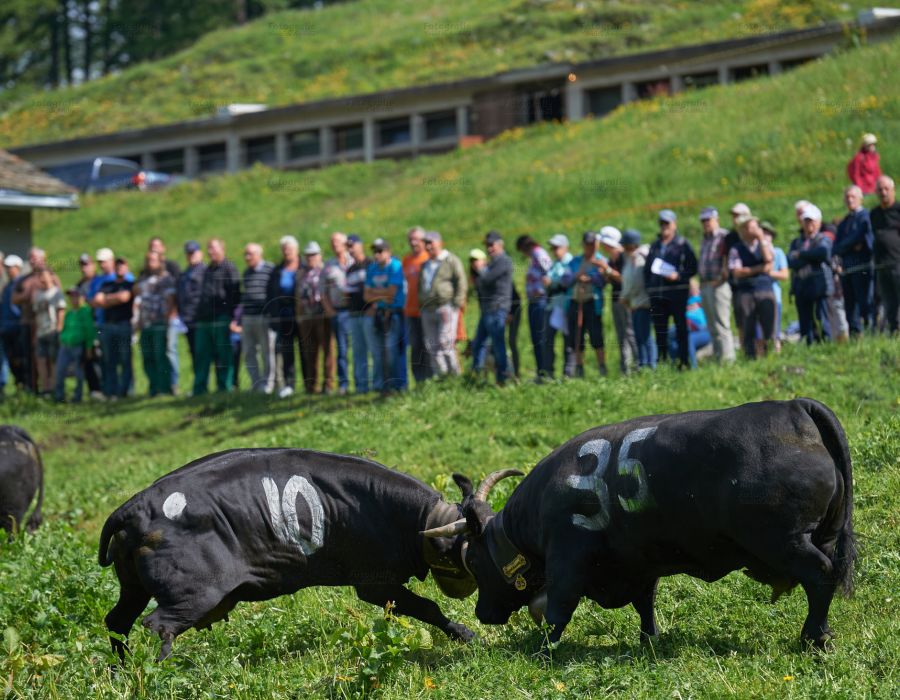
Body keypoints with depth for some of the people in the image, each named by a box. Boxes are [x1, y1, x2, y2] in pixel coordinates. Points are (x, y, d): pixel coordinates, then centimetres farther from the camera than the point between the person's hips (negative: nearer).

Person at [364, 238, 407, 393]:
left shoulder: (395, 267, -7)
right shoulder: (372, 269, 13)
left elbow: (391, 292, -14)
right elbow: (367, 296, 9)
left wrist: (374, 292, 0)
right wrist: (382, 296, -7)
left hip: (394, 314, -7)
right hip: (378, 313, 7)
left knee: (393, 351, -10)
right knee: (377, 352, 6)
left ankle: (397, 385, -7)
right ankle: (380, 385, 12)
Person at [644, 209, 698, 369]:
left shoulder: (682, 245, 3)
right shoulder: (654, 246, 18)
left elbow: (692, 268, -1)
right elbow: (647, 269, 22)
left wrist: (679, 275, -17)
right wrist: (648, 287, 10)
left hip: (677, 293, -5)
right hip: (657, 294, 5)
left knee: (681, 328, -4)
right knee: (660, 330, 6)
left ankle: (684, 361, -4)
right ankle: (662, 360, 11)